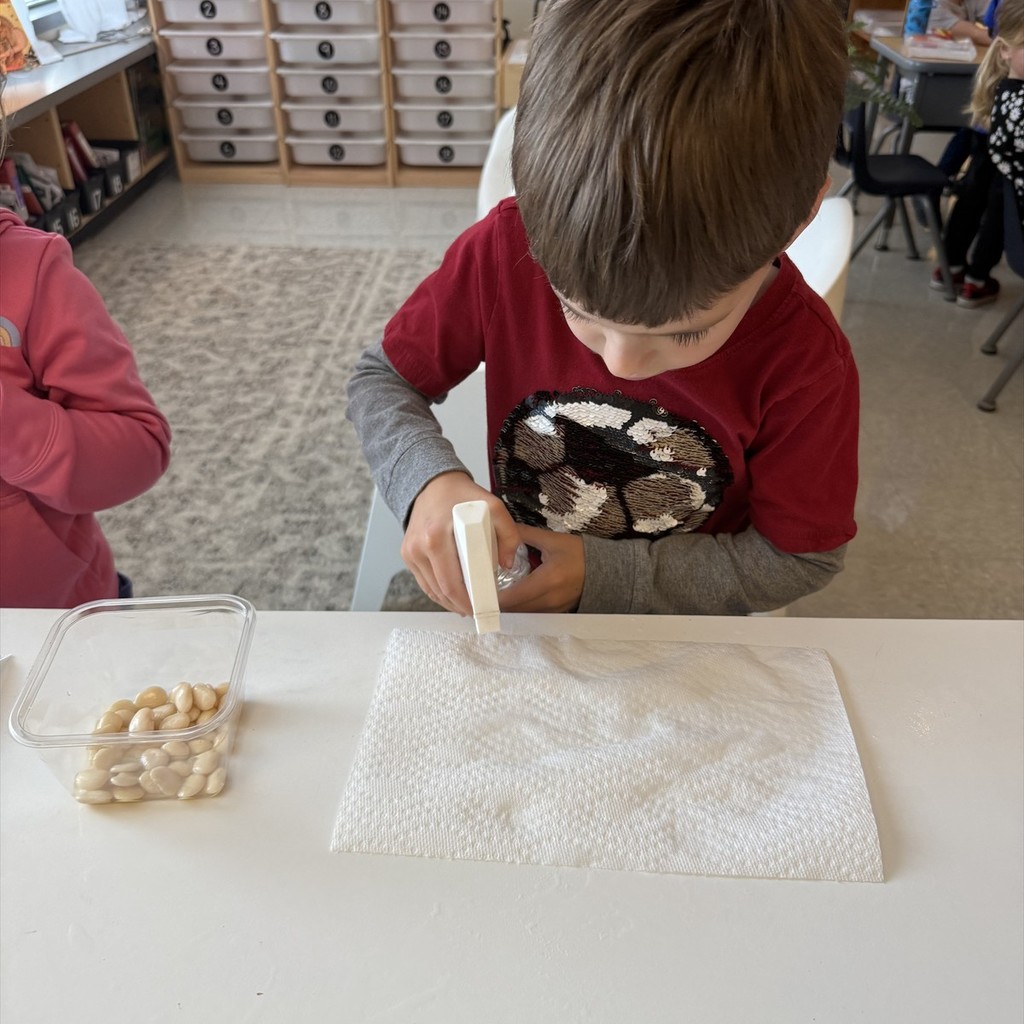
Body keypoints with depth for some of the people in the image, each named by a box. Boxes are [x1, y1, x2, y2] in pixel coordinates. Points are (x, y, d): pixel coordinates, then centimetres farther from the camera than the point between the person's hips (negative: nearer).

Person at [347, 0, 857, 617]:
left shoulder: (806, 362, -21)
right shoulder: (508, 251, -18)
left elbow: (802, 559, -11)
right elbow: (382, 379, -5)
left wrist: (600, 576, -19)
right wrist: (430, 482, -26)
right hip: (511, 592, -1)